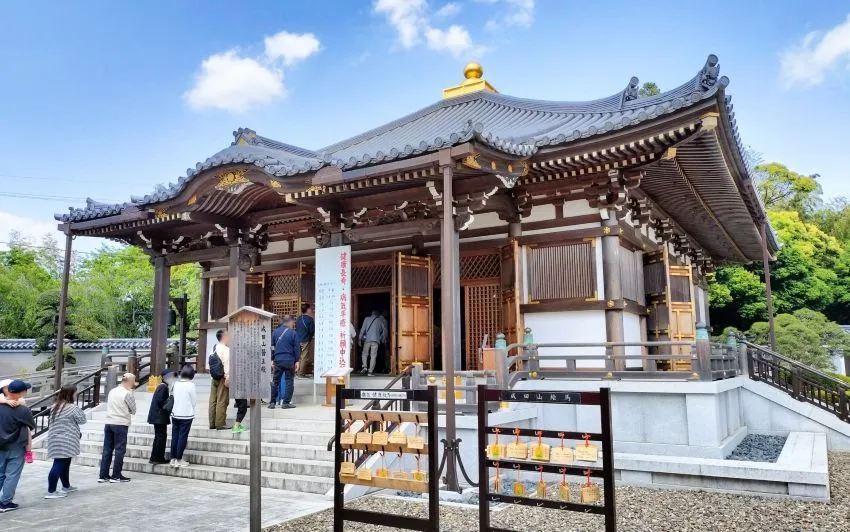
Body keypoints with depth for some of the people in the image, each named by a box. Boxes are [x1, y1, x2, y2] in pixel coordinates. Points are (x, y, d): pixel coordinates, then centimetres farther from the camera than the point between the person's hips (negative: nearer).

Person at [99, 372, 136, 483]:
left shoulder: (112, 391, 10)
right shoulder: (127, 393, -11)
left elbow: (108, 405, 17)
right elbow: (133, 410, -3)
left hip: (108, 423, 7)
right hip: (121, 424, -7)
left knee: (107, 449, 10)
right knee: (120, 450, 1)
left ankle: (103, 475, 13)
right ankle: (116, 476, 4)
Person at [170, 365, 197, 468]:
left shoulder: (176, 383, -1)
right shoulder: (190, 385, -14)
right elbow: (194, 401, -8)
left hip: (175, 414, 5)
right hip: (186, 415, -5)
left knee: (175, 436, 12)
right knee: (183, 437, 3)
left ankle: (173, 459, 18)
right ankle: (179, 460, 6)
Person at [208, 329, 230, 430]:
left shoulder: (214, 349, 13)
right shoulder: (225, 349, -13)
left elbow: (208, 364, 14)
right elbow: (227, 365, -18)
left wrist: (212, 375, 17)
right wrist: (228, 378, -16)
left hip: (214, 377, 8)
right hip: (222, 378, -8)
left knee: (213, 401, 11)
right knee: (222, 401, -4)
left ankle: (212, 423, 17)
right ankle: (220, 424, -2)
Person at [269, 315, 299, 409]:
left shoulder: (275, 332, 5)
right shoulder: (293, 333, -5)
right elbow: (296, 348, -4)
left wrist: (272, 359, 14)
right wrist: (297, 361, 3)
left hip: (278, 360, 3)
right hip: (289, 361, -3)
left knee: (275, 381, 11)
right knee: (289, 381, 5)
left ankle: (272, 402, 11)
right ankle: (286, 402, 3)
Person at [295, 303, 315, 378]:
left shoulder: (299, 318, 9)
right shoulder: (310, 319, -12)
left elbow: (296, 328, 15)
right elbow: (312, 331, -10)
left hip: (298, 340, 7)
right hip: (305, 341, -7)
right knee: (304, 357, -2)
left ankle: (297, 371, 20)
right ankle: (301, 373, -1)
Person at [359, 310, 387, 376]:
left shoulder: (367, 319, 8)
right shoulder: (380, 320, 10)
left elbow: (363, 329, 2)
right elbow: (384, 330, 9)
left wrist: (360, 339, 5)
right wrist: (383, 340, 20)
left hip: (367, 339, 0)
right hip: (376, 340, 0)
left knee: (365, 354, 14)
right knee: (373, 356, 1)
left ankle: (365, 367, -6)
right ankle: (370, 371, -4)